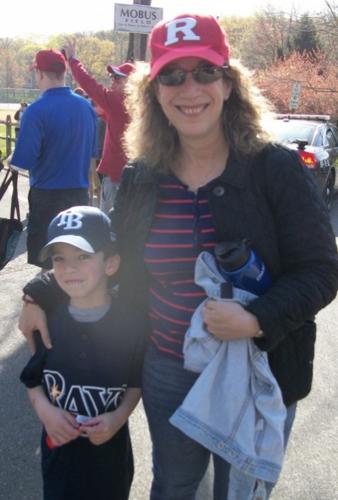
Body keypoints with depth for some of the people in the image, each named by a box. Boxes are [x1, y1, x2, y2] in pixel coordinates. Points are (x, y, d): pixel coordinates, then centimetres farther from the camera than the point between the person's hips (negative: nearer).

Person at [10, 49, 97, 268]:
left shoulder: (36, 111, -17)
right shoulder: (86, 106, 2)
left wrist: (10, 159, 3)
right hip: (80, 192, 6)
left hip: (47, 194, -5)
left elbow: (23, 161, -17)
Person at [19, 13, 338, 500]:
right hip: (168, 374, 3)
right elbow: (106, 255, 11)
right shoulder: (141, 178, -2)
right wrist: (39, 295, 8)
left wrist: (256, 319, -27)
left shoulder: (277, 169, -13)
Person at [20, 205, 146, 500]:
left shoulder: (130, 324, -15)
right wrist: (44, 409, -15)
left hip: (109, 447, -1)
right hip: (59, 445, 1)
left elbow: (137, 383, -3)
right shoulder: (47, 322, -10)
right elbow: (33, 381, 3)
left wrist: (120, 416, -18)